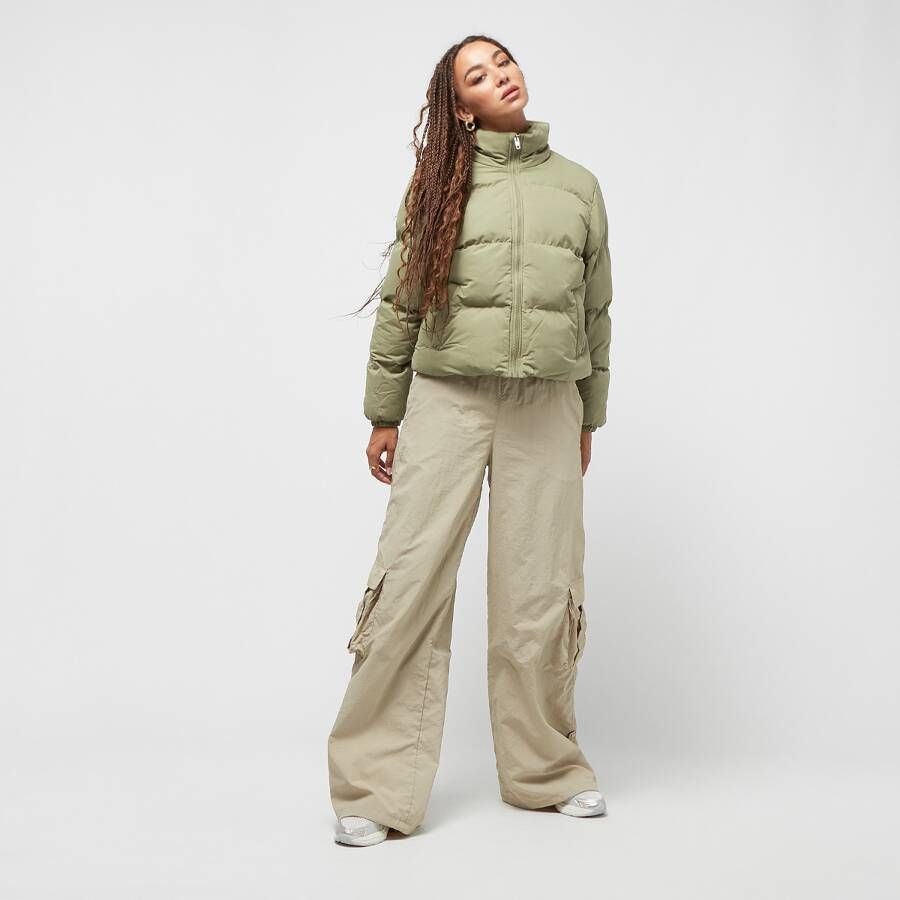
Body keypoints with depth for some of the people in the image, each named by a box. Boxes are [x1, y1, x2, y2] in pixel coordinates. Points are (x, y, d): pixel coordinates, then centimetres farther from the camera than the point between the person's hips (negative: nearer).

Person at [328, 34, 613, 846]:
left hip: (545, 406, 2)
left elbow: (595, 310, 17)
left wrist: (589, 417, 17)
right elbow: (399, 303, 7)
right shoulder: (441, 184, 6)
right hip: (447, 398, -2)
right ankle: (376, 789, 3)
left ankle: (546, 770, 23)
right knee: (410, 578, -6)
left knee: (542, 591, 5)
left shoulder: (578, 185, 12)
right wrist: (383, 415, 6)